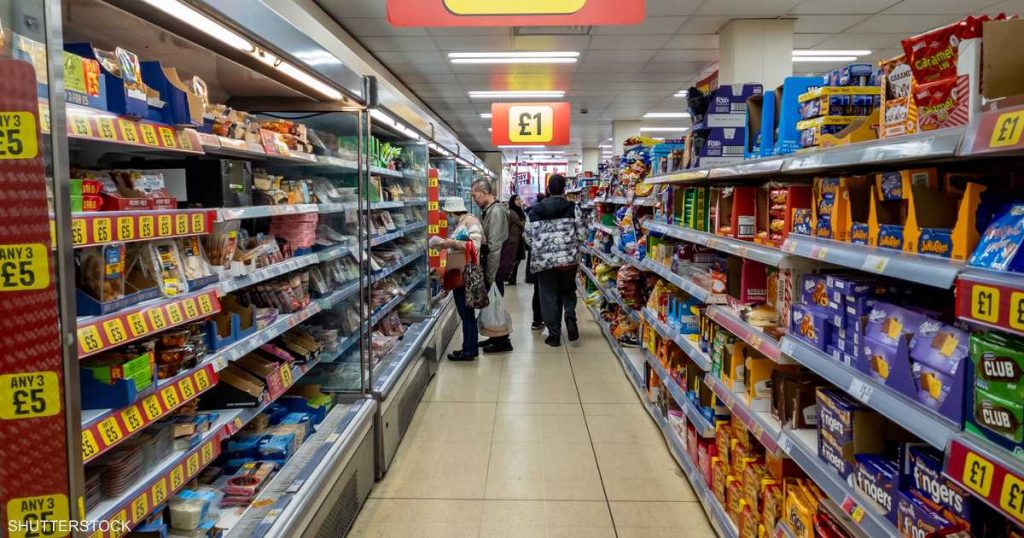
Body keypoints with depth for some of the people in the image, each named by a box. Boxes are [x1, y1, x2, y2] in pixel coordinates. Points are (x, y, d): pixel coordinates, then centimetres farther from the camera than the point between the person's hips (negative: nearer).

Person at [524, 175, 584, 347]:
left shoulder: (536, 210, 2)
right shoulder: (573, 208, -3)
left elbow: (529, 237, 2)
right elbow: (581, 234, -4)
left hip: (544, 259, 0)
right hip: (568, 258, 0)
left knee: (549, 296, 9)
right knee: (568, 290, 21)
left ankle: (554, 334, 12)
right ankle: (570, 319, -2)